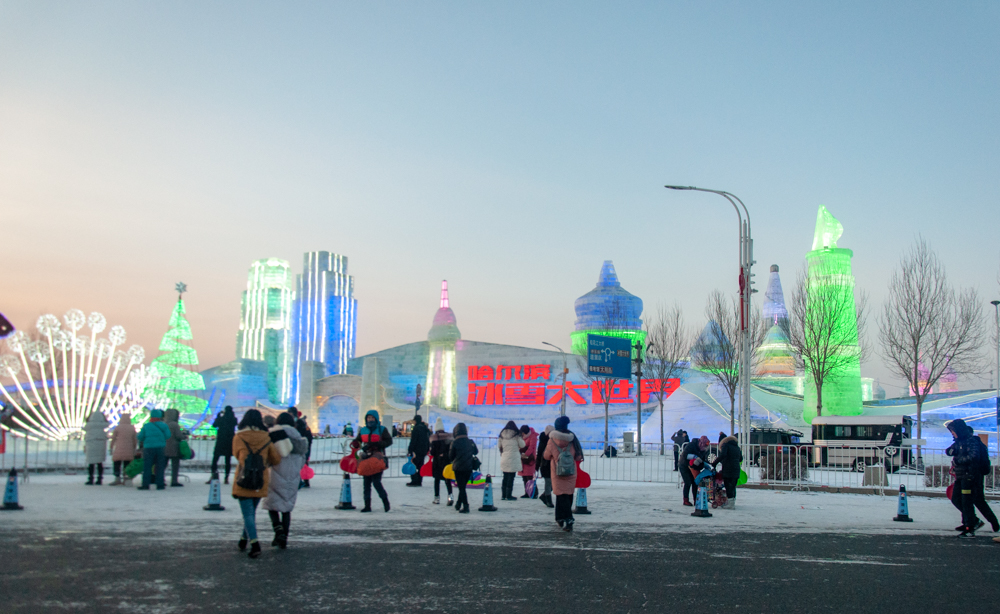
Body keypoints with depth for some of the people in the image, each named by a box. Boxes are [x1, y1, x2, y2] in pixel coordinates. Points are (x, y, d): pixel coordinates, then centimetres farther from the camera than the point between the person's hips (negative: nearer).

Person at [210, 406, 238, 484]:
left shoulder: (221, 418, -8)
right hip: (230, 442, 2)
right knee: (228, 460, 6)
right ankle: (226, 479, 6)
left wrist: (218, 415, 11)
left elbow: (214, 425, 7)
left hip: (220, 441, -2)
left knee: (215, 459, 3)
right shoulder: (234, 420, -3)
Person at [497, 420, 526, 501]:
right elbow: (522, 445, 1)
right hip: (513, 458, -5)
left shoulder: (502, 434, 9)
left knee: (505, 477, 13)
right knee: (511, 477, -3)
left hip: (504, 458, 5)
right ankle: (509, 495, -4)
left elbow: (499, 446, 14)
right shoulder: (516, 434, -4)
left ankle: (503, 495, 14)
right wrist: (520, 438, 18)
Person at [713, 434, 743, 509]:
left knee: (728, 487, -2)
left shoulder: (726, 445, 0)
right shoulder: (737, 447, 19)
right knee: (733, 487, 14)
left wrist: (715, 463, -13)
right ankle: (732, 502, 19)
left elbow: (723, 455, -18)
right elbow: (740, 459, 27)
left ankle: (730, 504, -3)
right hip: (736, 470, 6)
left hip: (728, 470, -6)